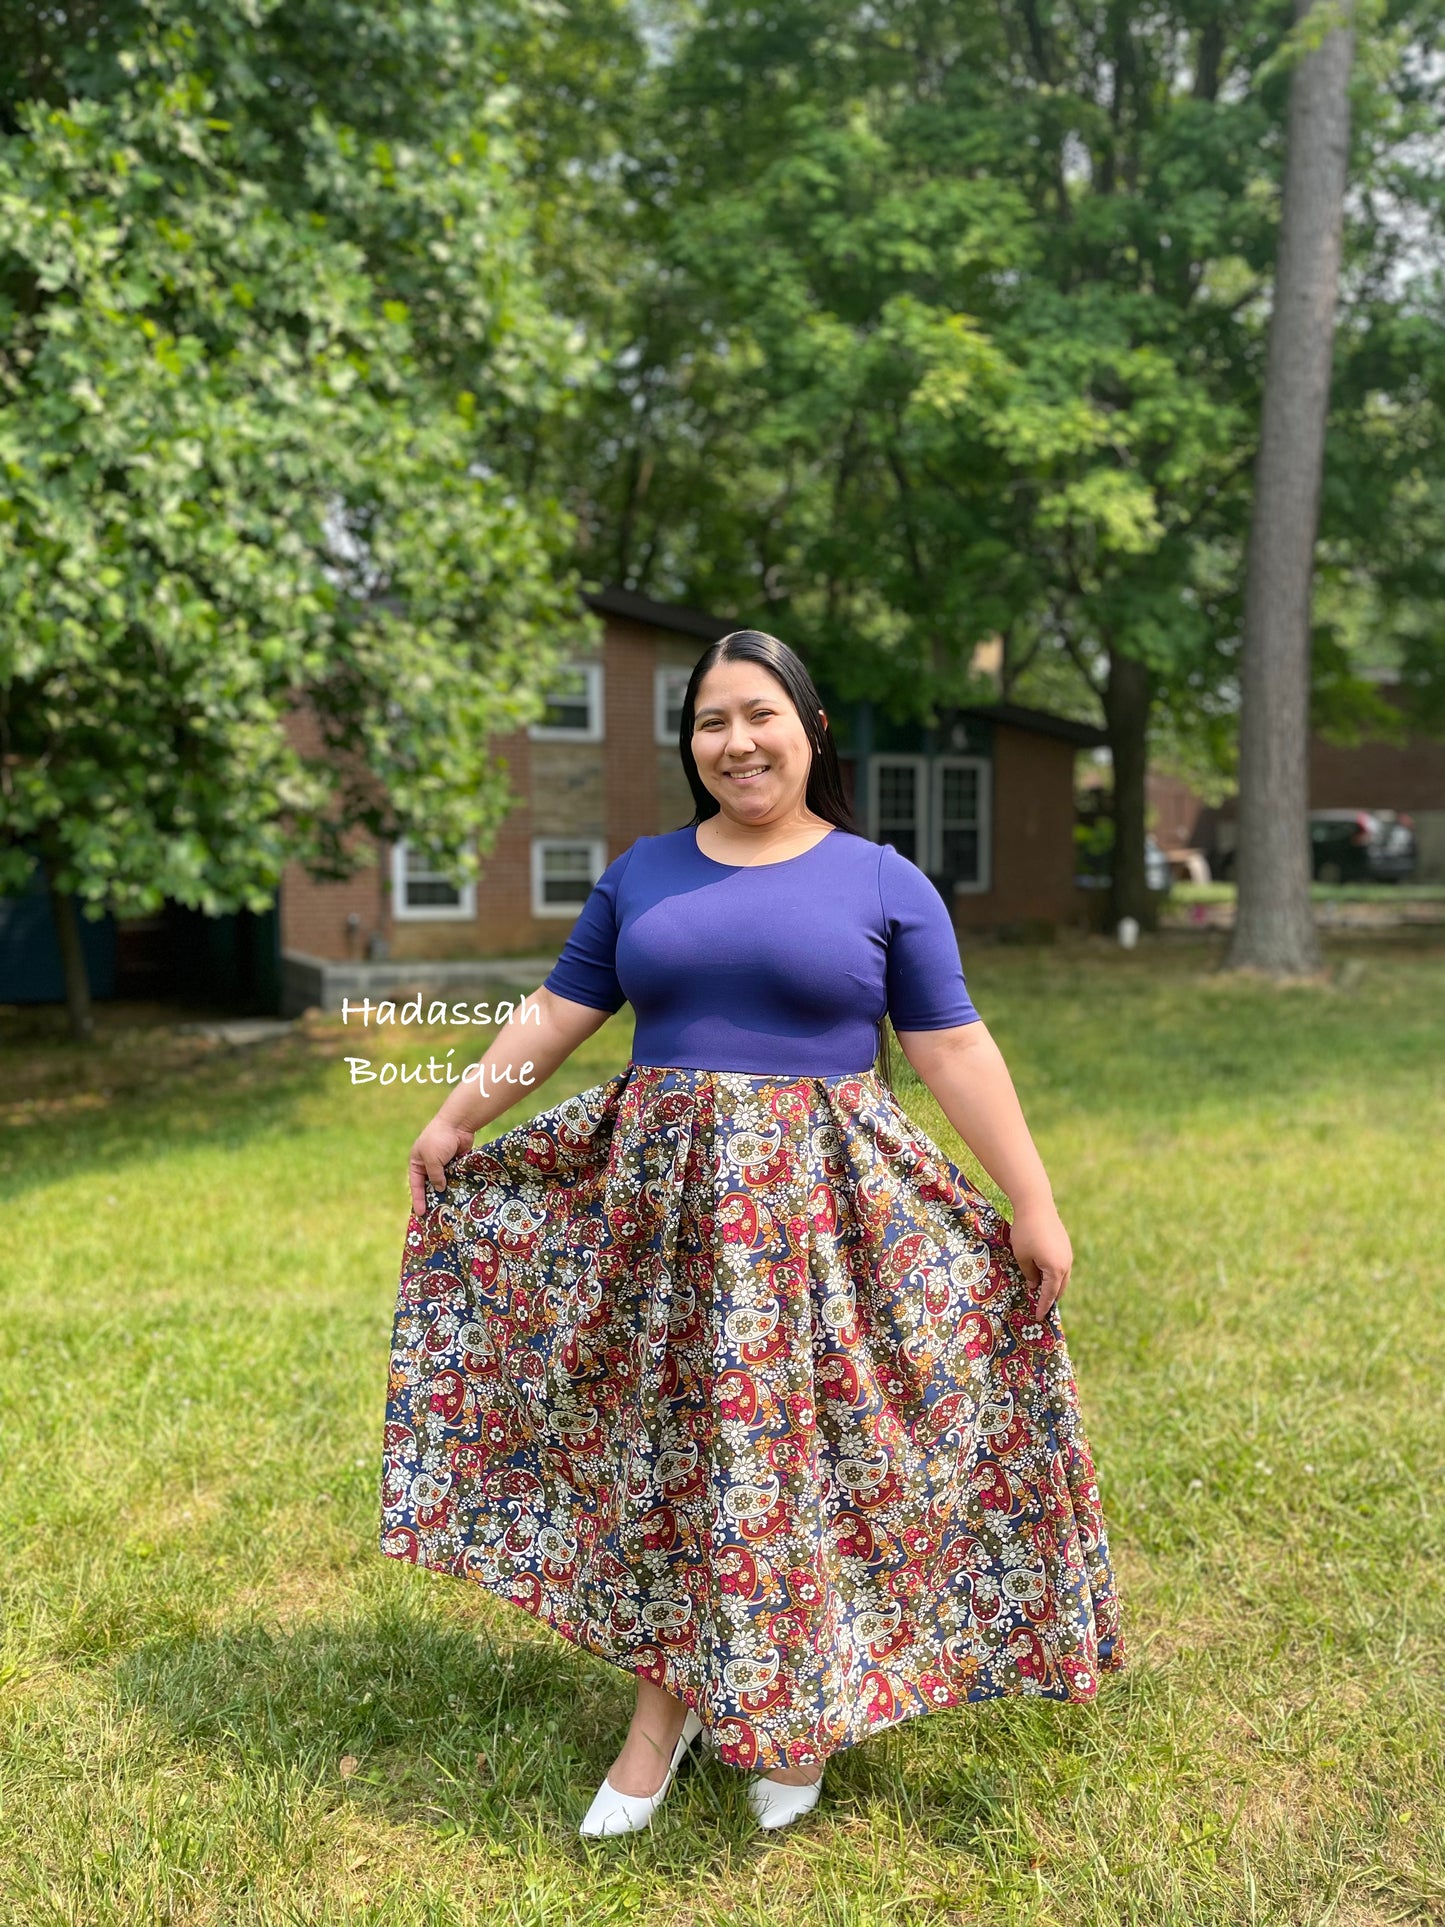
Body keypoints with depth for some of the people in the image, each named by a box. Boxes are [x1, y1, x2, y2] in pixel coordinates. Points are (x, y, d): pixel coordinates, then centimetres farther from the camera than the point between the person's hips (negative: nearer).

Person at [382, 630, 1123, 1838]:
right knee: (665, 1445, 8)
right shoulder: (642, 874, 8)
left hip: (820, 1205, -2)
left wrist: (1034, 1204, -6)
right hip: (665, 1192, 3)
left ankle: (803, 1709, 27)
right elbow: (557, 1013, 13)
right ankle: (667, 1706, 24)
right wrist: (456, 1119, 12)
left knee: (803, 1451, 5)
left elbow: (955, 1049, -3)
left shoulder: (883, 882, -1)